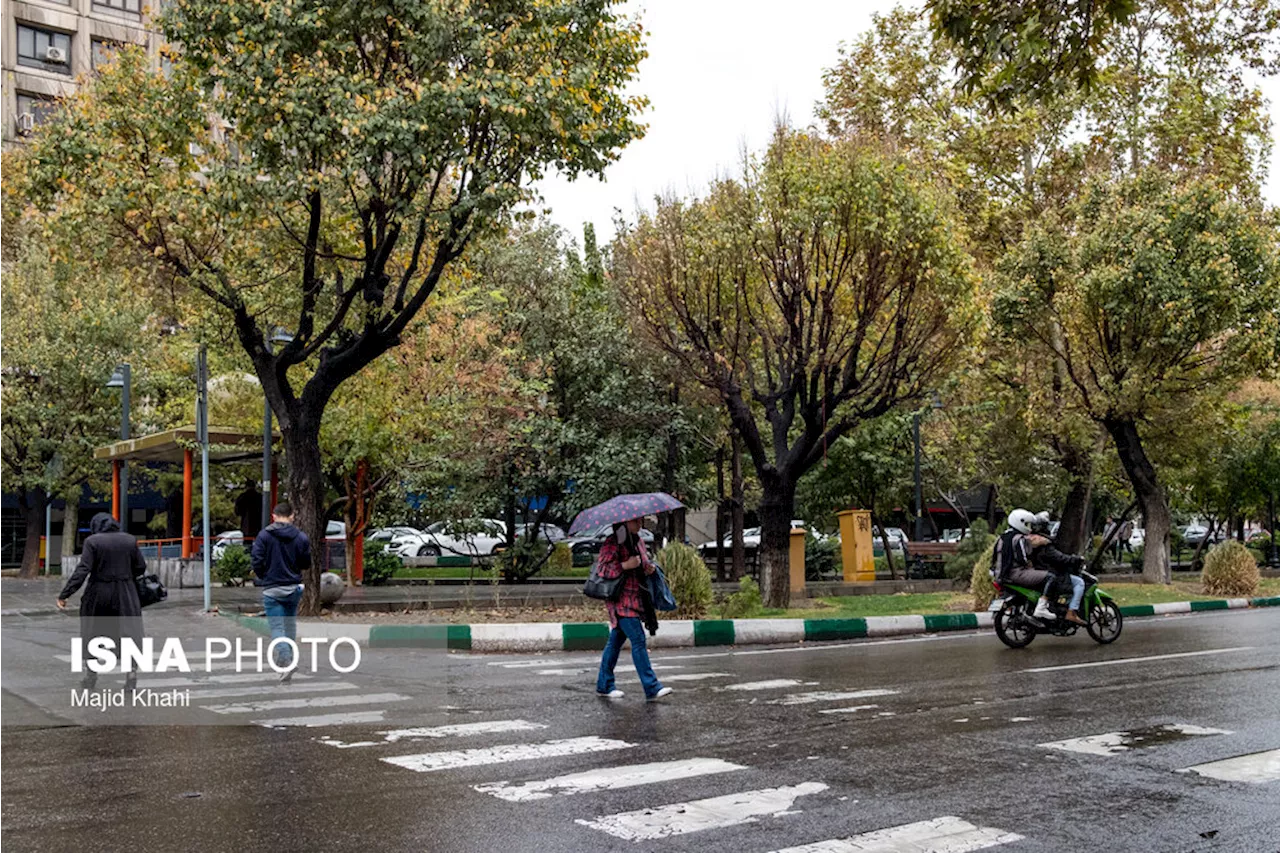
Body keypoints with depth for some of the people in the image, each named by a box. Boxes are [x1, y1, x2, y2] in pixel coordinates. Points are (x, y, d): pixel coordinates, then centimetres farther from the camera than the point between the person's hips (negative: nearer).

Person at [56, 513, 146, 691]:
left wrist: (64, 595, -15)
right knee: (128, 632, 4)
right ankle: (131, 673, -9)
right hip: (125, 595, 1)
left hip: (98, 595, -1)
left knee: (93, 635, 15)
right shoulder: (130, 540, 2)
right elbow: (140, 567, 4)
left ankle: (91, 677, 22)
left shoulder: (92, 541, -7)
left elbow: (82, 571, -15)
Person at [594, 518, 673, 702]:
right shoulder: (612, 544, -12)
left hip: (636, 599, 8)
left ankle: (604, 685, 22)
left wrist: (650, 568, 6)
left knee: (616, 640, 14)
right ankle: (652, 688, -13)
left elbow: (644, 564, 28)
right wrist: (626, 565, -27)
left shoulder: (639, 541, 15)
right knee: (638, 640, -12)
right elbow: (603, 569, -18)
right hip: (621, 600, -8)